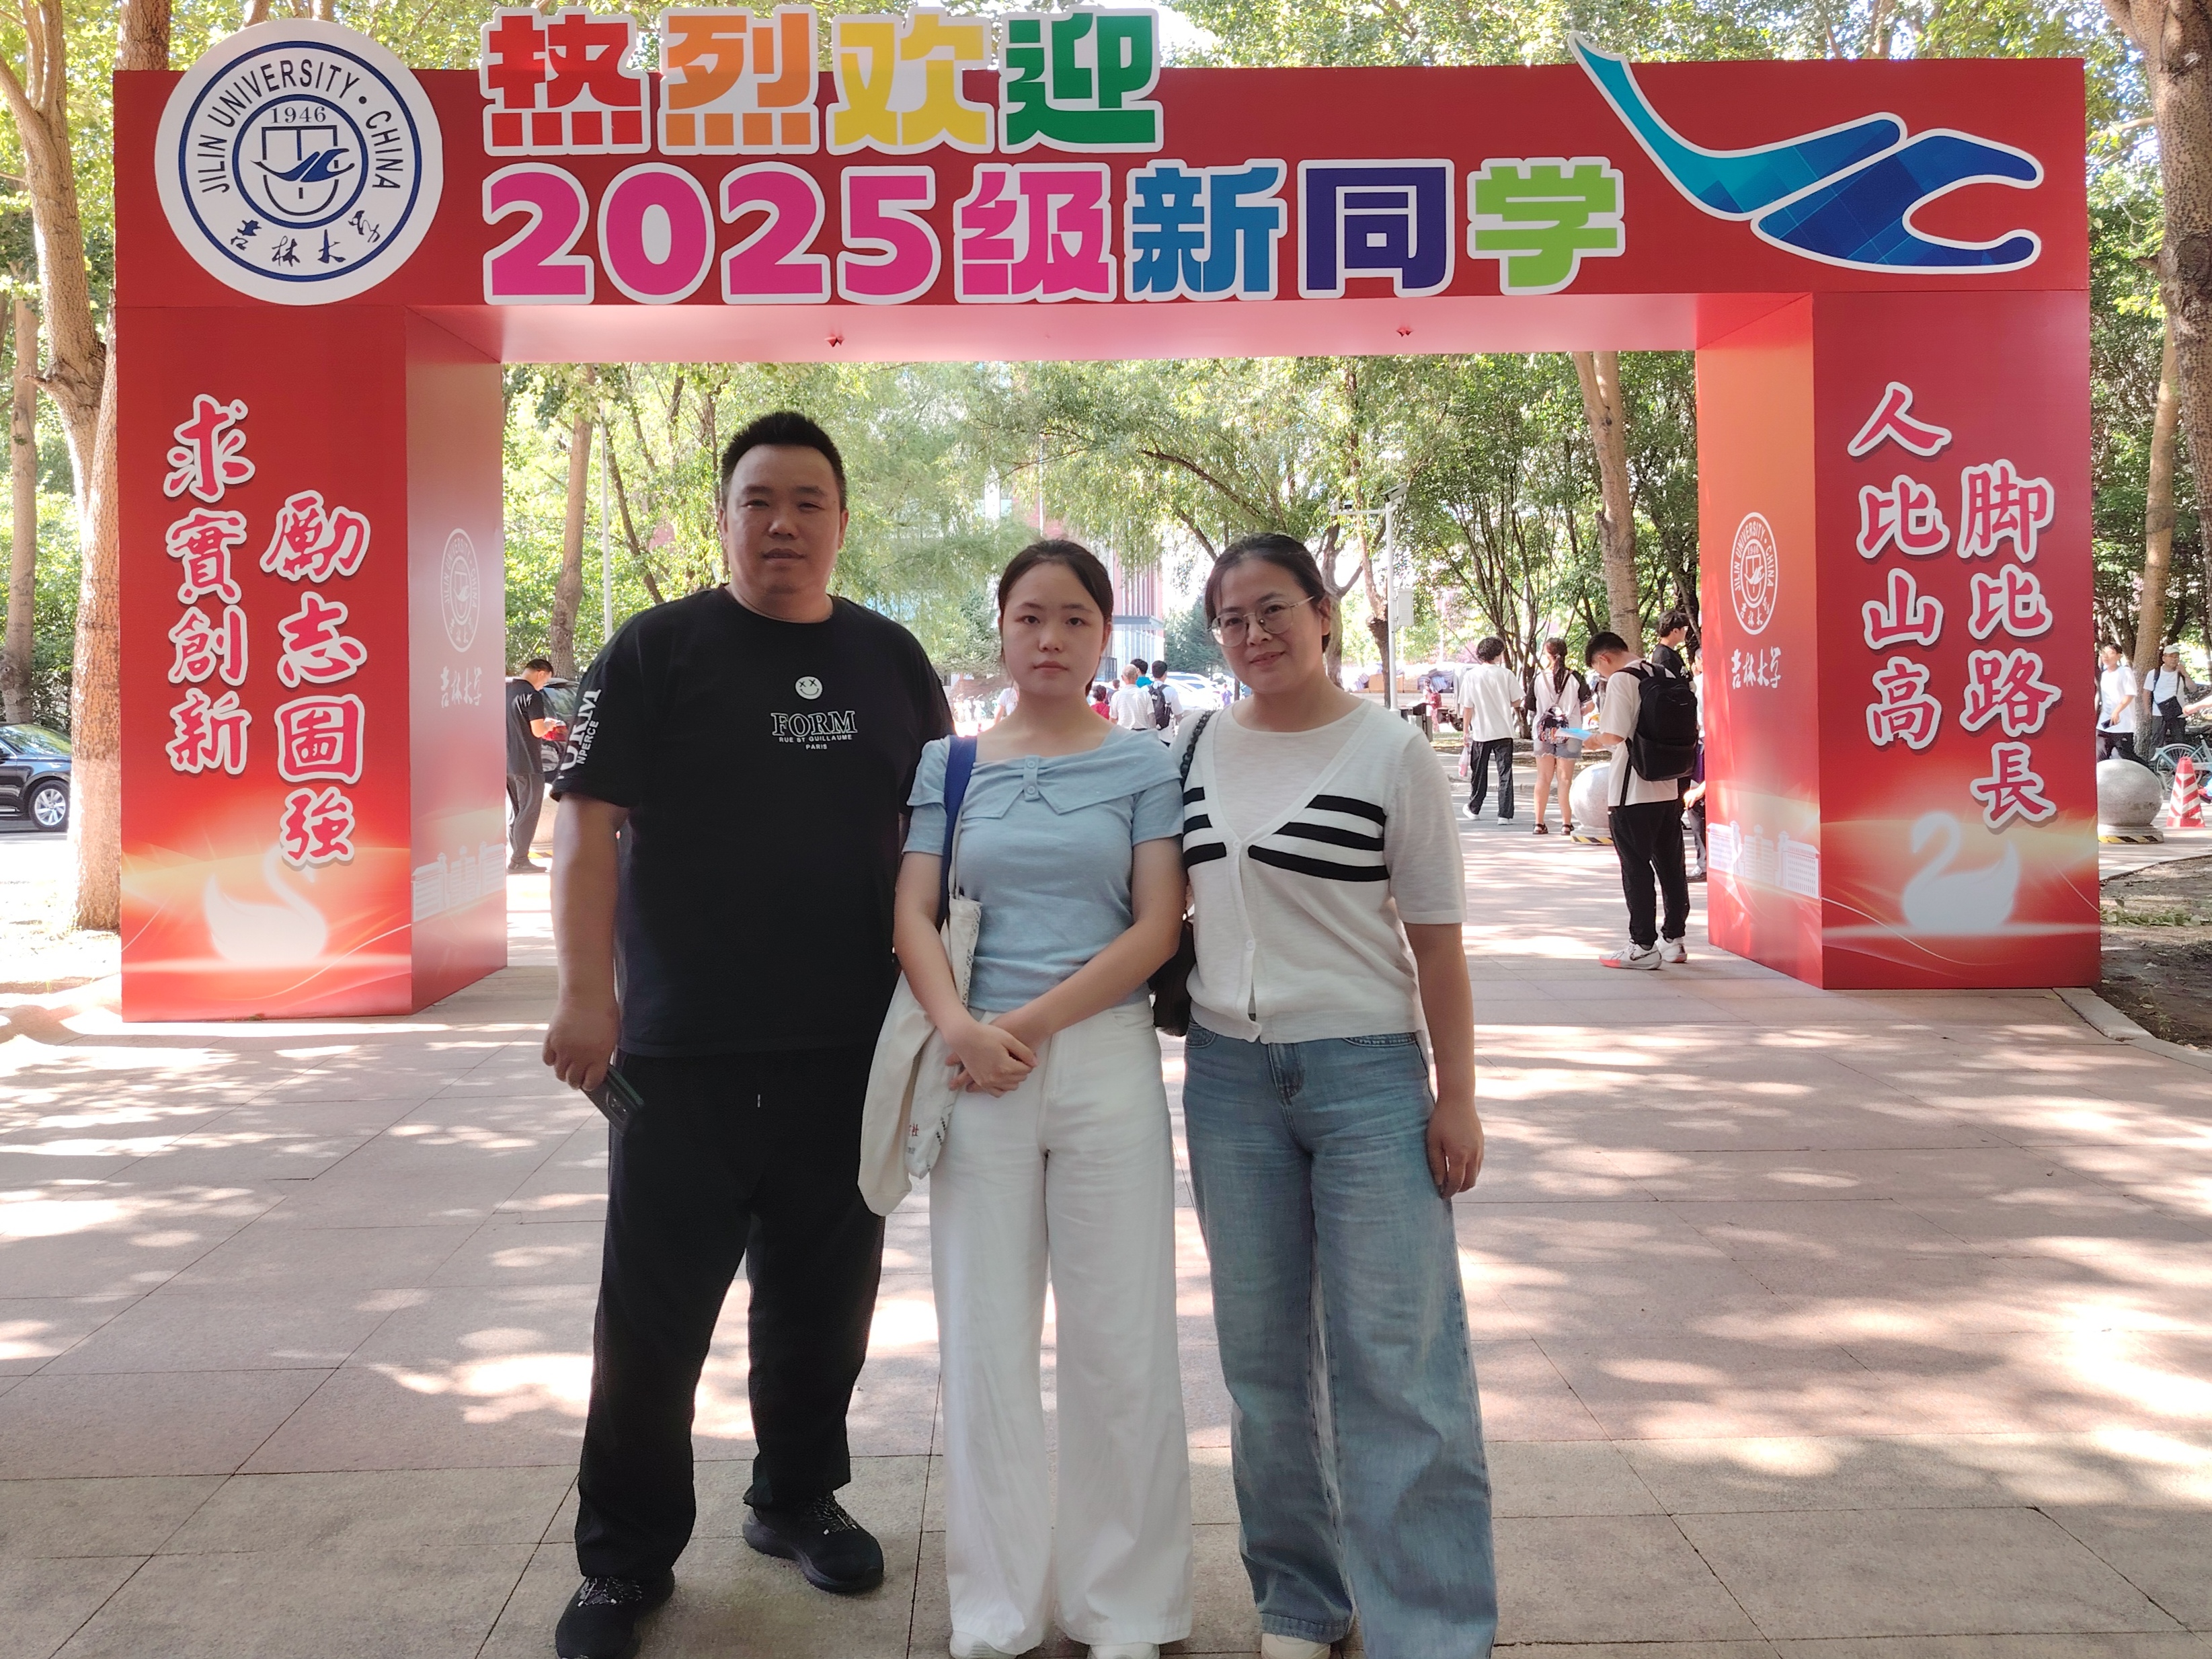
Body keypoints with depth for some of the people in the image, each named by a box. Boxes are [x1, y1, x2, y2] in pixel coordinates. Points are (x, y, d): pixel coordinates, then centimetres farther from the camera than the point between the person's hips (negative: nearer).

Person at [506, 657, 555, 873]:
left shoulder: (505, 688, 9)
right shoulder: (532, 695, -16)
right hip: (526, 764, -8)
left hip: (506, 762, 8)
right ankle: (518, 861, -2)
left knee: (515, 811, 16)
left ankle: (514, 857, 18)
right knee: (529, 811, -1)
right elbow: (538, 731, -19)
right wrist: (548, 724, 1)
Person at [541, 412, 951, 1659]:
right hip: (682, 1051, -3)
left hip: (848, 1048, 4)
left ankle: (799, 1499, 35)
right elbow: (588, 827, -7)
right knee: (654, 1312, 3)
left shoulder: (892, 659, 9)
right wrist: (587, 993, -16)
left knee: (824, 1297, 15)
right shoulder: (656, 651, -2)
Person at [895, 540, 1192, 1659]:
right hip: (977, 1067, 2)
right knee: (983, 1339, 7)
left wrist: (1034, 1023, -12)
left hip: (1106, 1059, -1)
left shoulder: (1144, 766, 4)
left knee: (1120, 1337, 3)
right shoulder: (950, 764, 9)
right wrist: (959, 1026, -15)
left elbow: (1157, 927, -4)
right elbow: (912, 912, 3)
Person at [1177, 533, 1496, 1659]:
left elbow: (1435, 936, -5)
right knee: (1263, 1354, 12)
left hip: (1365, 1071, -4)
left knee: (1397, 1356, -3)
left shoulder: (1390, 752, -5)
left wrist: (1456, 1096, -7)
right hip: (1228, 1070, 4)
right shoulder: (1198, 747, 6)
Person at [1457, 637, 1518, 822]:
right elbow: (1516, 701, 3)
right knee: (1505, 772, 2)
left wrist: (1465, 731, 3)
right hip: (1504, 731, 0)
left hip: (1480, 732, 0)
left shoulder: (1471, 676, -6)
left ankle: (1474, 809, 28)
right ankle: (1505, 814, -3)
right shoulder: (1506, 674, -5)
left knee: (1479, 772, 15)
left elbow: (1467, 707, -6)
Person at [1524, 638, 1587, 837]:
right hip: (1568, 733, -1)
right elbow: (1588, 704, -6)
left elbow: (1530, 708, 1)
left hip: (1543, 732, 1)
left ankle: (1539, 823, 10)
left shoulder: (1538, 678, -4)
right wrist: (1573, 714, 12)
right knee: (1565, 779, 4)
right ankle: (1567, 824, 2)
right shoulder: (1575, 677, -6)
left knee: (1543, 778, 10)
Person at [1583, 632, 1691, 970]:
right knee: (1670, 865, 13)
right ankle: (1674, 939, 21)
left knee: (1636, 868, -1)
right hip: (1670, 787, 8)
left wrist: (1596, 741, -1)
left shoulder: (1621, 680, -13)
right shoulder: (1666, 676, 10)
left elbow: (1615, 734, -22)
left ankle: (1643, 946, 2)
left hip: (1633, 792, -7)